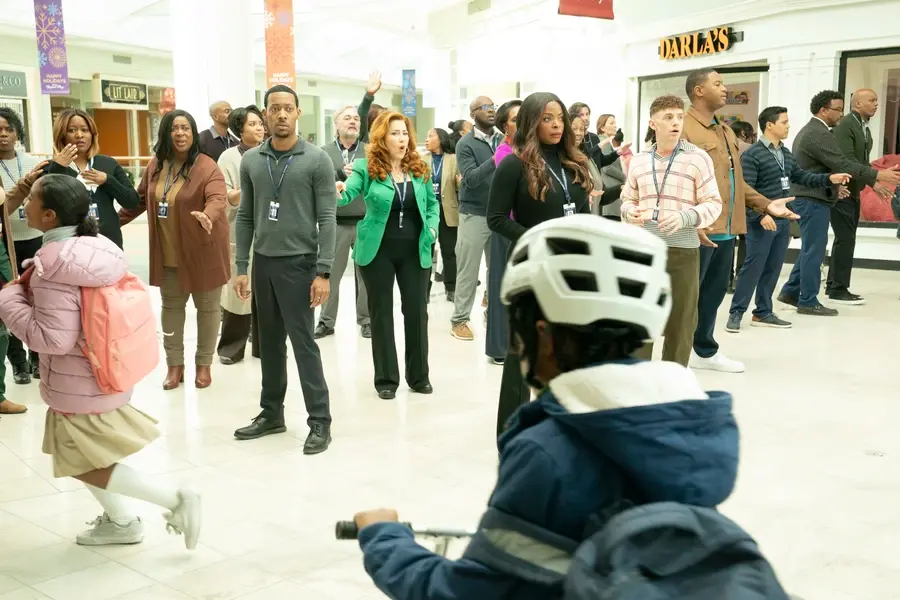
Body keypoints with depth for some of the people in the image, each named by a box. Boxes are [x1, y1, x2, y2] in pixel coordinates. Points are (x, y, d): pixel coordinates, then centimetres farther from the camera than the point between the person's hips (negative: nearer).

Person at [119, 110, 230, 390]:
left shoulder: (207, 167, -15)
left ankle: (204, 364, 23)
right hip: (168, 253, 5)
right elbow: (140, 199, 14)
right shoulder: (155, 166, 4)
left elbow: (217, 199, -30)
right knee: (171, 306, 13)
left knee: (207, 307, 8)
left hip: (202, 251, -5)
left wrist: (207, 216, -51)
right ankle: (175, 364, 26)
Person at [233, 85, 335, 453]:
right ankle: (271, 413, 25)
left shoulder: (317, 160, -5)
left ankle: (320, 421, 6)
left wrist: (323, 272, -14)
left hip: (299, 263, -4)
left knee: (303, 343, -2)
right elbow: (245, 218, 9)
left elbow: (327, 219, -8)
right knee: (269, 343, 12)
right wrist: (241, 268, 4)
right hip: (263, 263, 5)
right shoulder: (251, 161, 7)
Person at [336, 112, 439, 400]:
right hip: (378, 250, -3)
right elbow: (347, 192, -19)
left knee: (417, 311, 8)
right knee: (381, 312, 6)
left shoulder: (419, 169, 5)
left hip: (415, 250, 3)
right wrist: (337, 193, -42)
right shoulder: (367, 168, -5)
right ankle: (386, 379, 17)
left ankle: (419, 376, 23)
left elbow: (432, 203, 15)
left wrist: (432, 228, -2)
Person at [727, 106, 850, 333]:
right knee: (753, 267, -5)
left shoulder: (786, 153, 12)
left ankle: (763, 313, 20)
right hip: (762, 222, -8)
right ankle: (736, 313, 4)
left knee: (773, 268, 11)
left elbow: (800, 176, 19)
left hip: (783, 220, 8)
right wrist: (761, 215, -25)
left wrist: (829, 179, 7)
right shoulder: (752, 155, -13)